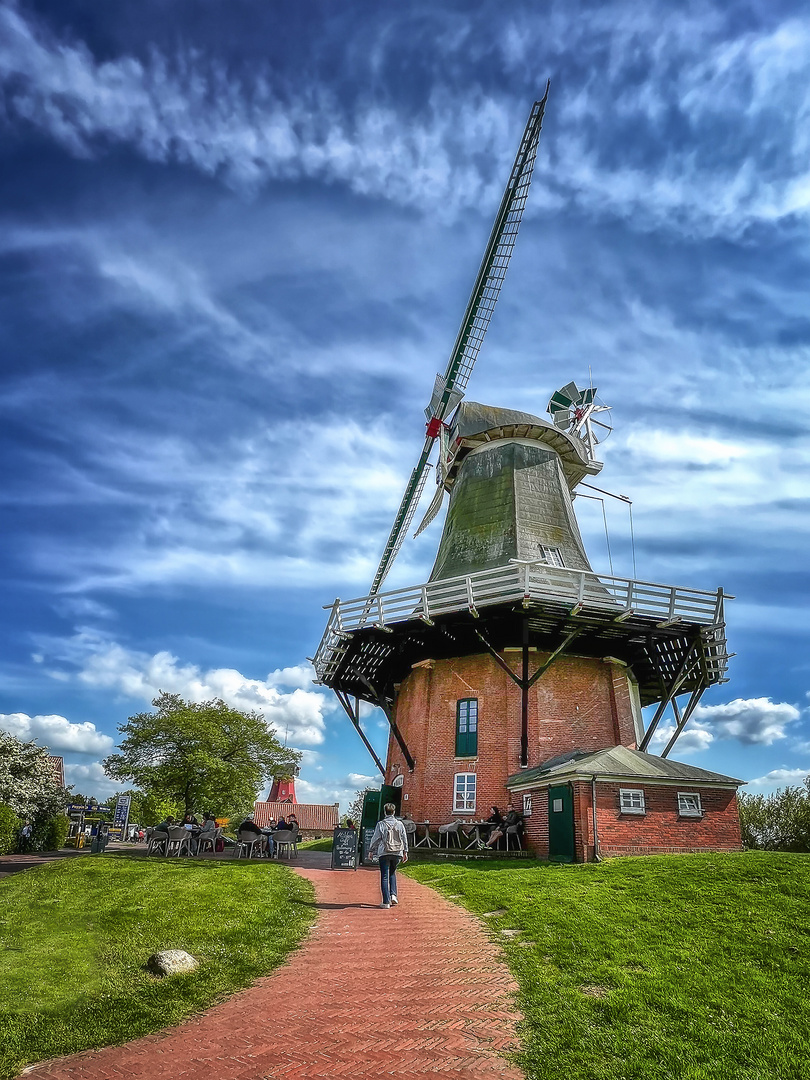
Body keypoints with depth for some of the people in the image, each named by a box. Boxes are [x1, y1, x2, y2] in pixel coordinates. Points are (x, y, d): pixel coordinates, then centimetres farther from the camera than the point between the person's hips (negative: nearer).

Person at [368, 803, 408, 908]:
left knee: (384, 877, 2)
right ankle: (393, 895, 7)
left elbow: (376, 838, 0)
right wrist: (405, 852, 18)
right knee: (392, 873, 22)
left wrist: (371, 850, 12)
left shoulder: (381, 824, -4)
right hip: (397, 853, 3)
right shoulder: (400, 824, 5)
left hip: (384, 852, -3)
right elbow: (404, 838, 9)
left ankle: (386, 902, 0)